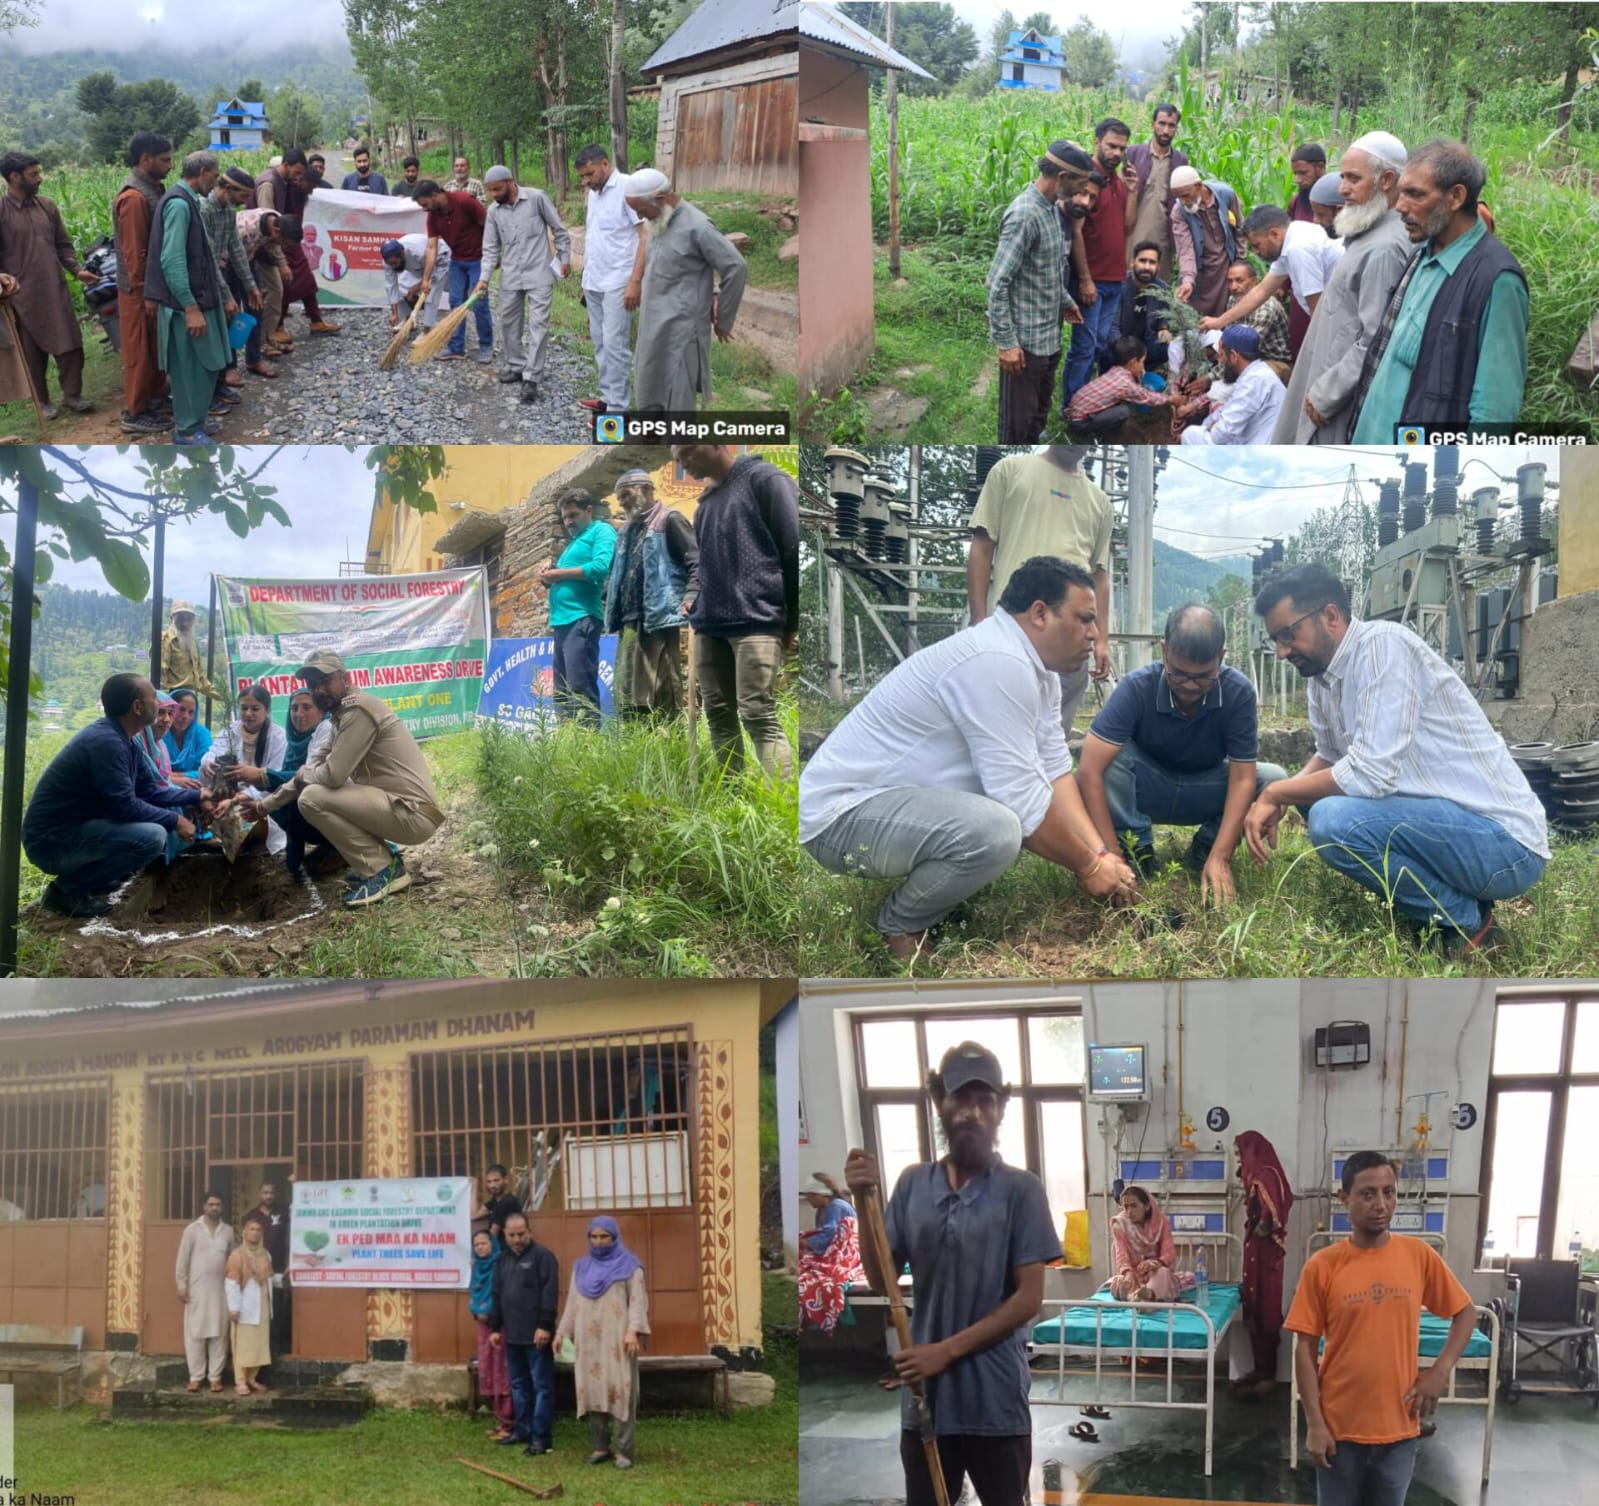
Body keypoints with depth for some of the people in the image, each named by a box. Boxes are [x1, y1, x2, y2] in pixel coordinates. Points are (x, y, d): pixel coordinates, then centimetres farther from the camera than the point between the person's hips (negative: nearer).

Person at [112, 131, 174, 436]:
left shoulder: (152, 189, 8)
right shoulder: (133, 198, -23)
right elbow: (134, 252, -23)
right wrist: (145, 293, -21)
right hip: (139, 290, -9)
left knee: (157, 346, 19)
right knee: (139, 351, 0)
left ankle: (157, 396, 33)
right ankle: (135, 413, 8)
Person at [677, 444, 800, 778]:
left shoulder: (764, 479, -3)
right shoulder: (705, 503, 21)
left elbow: (794, 548, -7)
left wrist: (793, 621, -7)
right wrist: (696, 600, 10)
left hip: (756, 622, -8)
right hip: (709, 627, 8)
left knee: (758, 716, -15)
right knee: (719, 715, 5)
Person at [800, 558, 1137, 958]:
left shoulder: (1036, 666, 7)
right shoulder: (998, 663, -24)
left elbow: (1055, 772, 7)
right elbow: (1024, 801, -24)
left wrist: (1100, 852, -5)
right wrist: (1088, 867, -12)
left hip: (895, 796, 11)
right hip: (843, 812, -11)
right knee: (996, 829, -33)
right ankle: (900, 928, -6)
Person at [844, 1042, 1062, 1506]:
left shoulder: (1021, 1189, -7)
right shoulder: (912, 1184, 4)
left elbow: (1028, 1299, -9)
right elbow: (881, 1282, 4)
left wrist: (947, 1350, -14)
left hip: (997, 1400, -3)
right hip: (924, 1395, 3)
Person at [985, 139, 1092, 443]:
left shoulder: (1051, 207, 6)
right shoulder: (1024, 215, -23)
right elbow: (997, 284, -24)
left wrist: (1065, 301, 26)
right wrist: (1006, 342, -23)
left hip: (1049, 335, 10)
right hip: (1026, 339, -10)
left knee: (1039, 410, 20)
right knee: (1019, 418, 2)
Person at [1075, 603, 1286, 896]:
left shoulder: (1238, 692, -24)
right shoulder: (1137, 687, -28)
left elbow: (1242, 778, -23)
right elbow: (1090, 770, -34)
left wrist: (1220, 858, -34)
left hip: (1203, 794, 2)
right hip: (1147, 790, -2)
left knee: (1274, 779, -23)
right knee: (1109, 756, -33)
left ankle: (1205, 849, -2)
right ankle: (1138, 851, -13)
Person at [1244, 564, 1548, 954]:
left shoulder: (1382, 645, -18)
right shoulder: (1322, 673, 8)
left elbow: (1371, 773, -26)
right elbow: (1330, 758, 22)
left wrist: (1274, 794, -13)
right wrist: (1281, 797, 1)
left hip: (1502, 839, -10)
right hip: (1445, 819, 10)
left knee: (1333, 820, -27)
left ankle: (1465, 921, -6)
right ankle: (1453, 899, 12)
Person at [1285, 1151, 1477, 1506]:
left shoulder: (1419, 1255, -3)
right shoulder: (1322, 1266, -9)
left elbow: (1465, 1313, 9)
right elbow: (1305, 1350, -6)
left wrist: (1440, 1371, -4)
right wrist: (1314, 1424, -9)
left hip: (1399, 1427, 2)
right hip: (1340, 1428, -2)